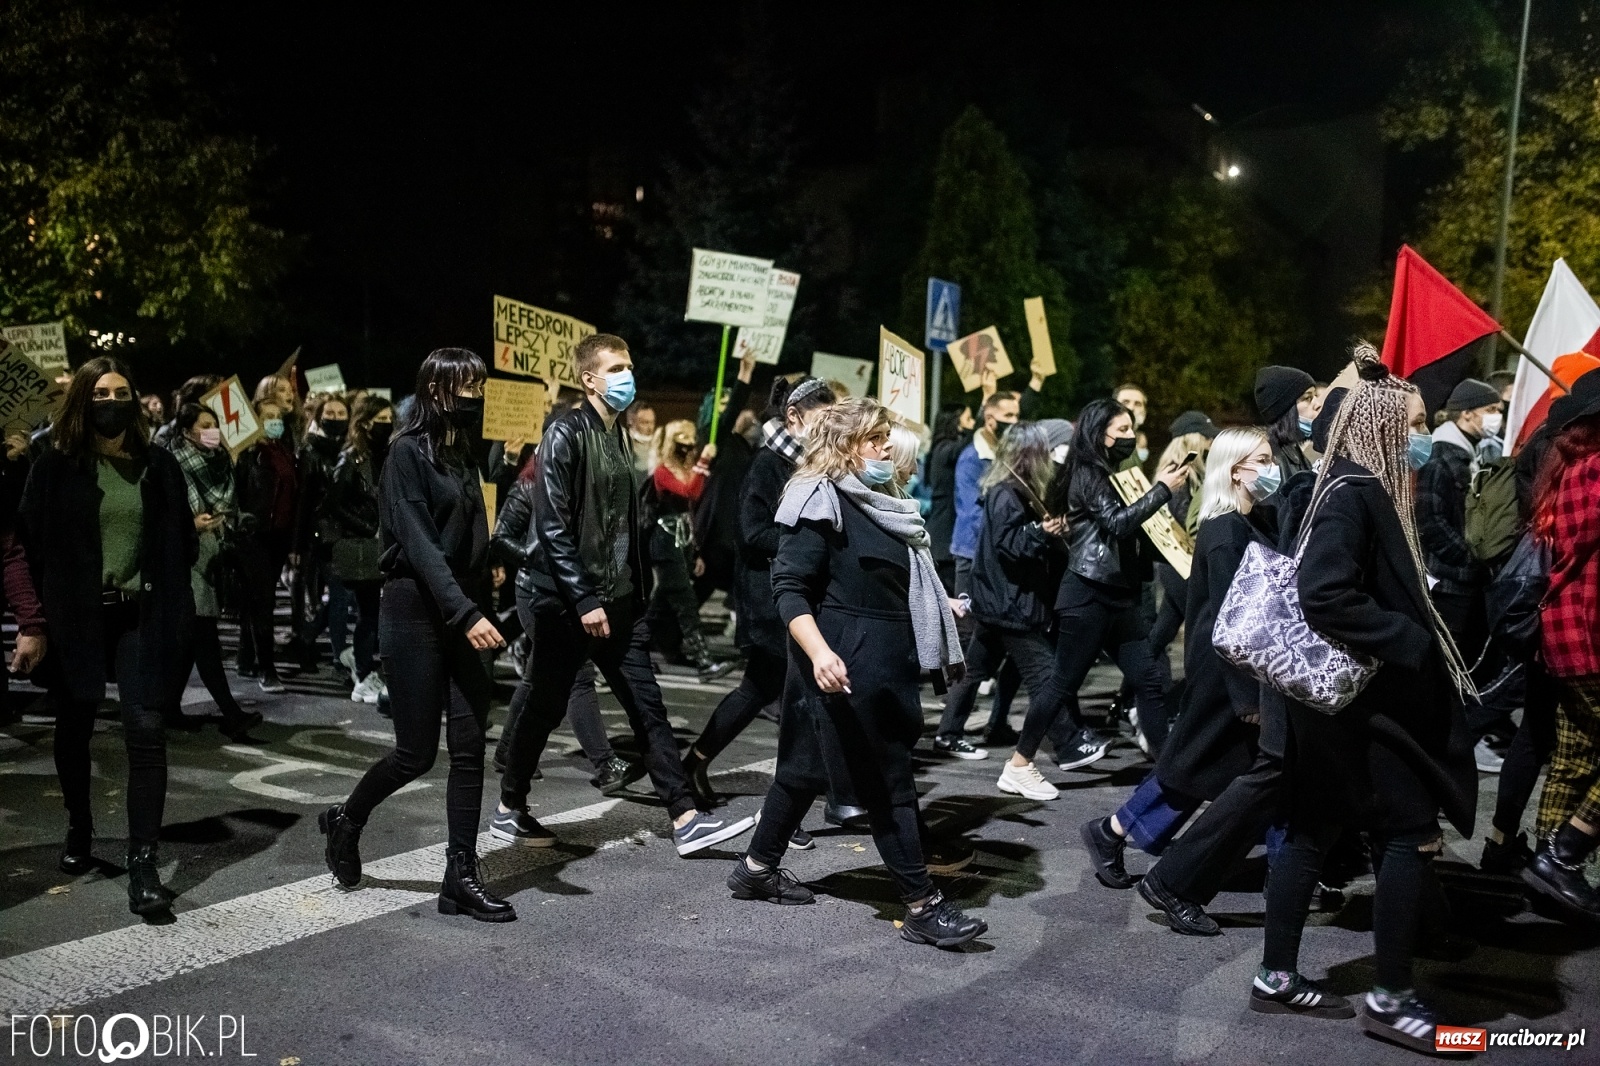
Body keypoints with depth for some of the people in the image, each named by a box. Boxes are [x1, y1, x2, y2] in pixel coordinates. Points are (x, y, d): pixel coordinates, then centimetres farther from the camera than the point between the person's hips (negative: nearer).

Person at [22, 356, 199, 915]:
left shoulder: (159, 466, 4)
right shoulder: (55, 468, -1)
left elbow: (182, 541, 10)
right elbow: (32, 544, -1)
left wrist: (169, 602, 1)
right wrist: (38, 619, -5)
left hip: (140, 617, 0)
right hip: (75, 618, 0)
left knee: (146, 731, -10)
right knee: (74, 730, 16)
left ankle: (142, 864, -7)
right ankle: (79, 830, 40)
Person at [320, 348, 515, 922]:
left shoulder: (463, 454, 14)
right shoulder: (408, 452, -9)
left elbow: (473, 542, 12)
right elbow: (420, 545, -18)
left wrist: (481, 609, 5)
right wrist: (465, 614, -26)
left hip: (465, 613, 7)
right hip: (416, 612, -7)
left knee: (469, 748, 2)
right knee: (417, 752, 0)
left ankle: (461, 876, 9)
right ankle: (346, 820, 28)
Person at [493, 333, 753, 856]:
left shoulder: (620, 433, 13)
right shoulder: (566, 435, -11)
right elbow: (552, 527, -17)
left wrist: (640, 591, 12)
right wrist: (584, 601, -20)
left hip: (618, 601, 7)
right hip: (567, 602, -7)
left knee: (646, 706, 4)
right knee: (546, 708, 6)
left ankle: (685, 820, 5)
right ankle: (509, 808, 25)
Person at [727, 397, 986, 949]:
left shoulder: (879, 504, 15)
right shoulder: (821, 502, -12)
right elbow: (789, 587, -18)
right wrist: (818, 651, -30)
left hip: (888, 662, 9)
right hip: (848, 665, -9)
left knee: (805, 767, 16)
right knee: (889, 780, -3)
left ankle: (758, 868, 28)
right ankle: (922, 906, 6)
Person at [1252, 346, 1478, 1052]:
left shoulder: (1369, 489, 13)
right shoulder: (1352, 492, -17)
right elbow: (1323, 594, -27)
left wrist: (1417, 640, 6)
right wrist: (1410, 644, -21)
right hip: (1362, 693, -10)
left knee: (1313, 828, 11)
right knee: (1413, 831, -2)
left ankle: (1277, 976, 20)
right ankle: (1390, 997, 8)